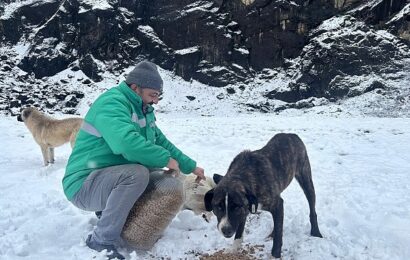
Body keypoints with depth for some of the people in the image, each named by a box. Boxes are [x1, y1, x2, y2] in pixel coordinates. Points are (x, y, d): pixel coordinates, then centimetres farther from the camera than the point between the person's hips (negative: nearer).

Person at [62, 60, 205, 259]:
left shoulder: (142, 109, 9)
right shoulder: (113, 102, -21)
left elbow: (160, 141, 15)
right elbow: (127, 142, -37)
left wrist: (190, 166, 10)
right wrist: (165, 159, -24)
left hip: (113, 177, 9)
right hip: (84, 185, -9)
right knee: (137, 173, -32)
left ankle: (108, 211, 12)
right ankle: (102, 241, -16)